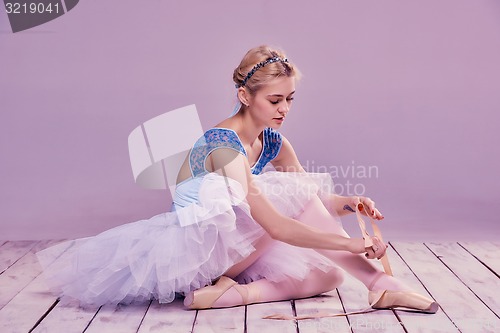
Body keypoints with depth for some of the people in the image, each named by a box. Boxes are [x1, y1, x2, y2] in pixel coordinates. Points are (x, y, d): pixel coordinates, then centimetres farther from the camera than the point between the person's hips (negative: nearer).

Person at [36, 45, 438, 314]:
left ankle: (231, 292, -21)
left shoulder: (273, 141, 4)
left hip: (231, 246, 9)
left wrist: (349, 203, -19)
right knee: (294, 191, -22)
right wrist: (352, 244, -32)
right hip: (196, 241, -9)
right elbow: (275, 226, -31)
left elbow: (313, 201, 2)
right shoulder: (223, 143, -23)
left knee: (327, 273, -8)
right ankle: (381, 284, -21)